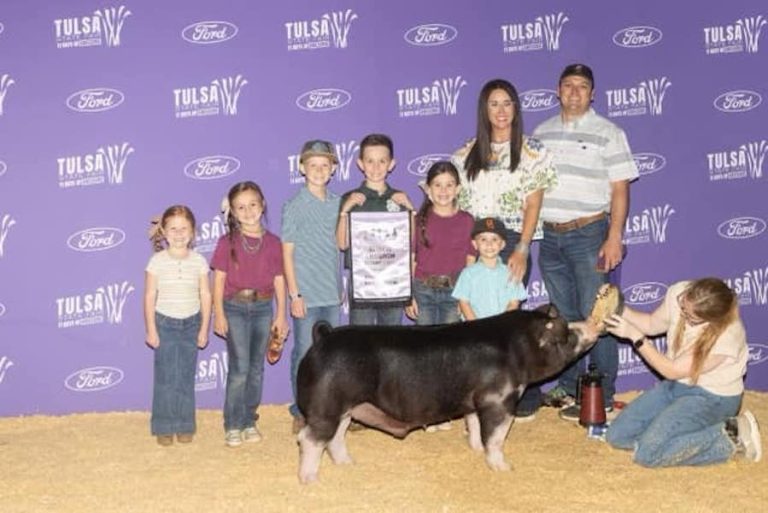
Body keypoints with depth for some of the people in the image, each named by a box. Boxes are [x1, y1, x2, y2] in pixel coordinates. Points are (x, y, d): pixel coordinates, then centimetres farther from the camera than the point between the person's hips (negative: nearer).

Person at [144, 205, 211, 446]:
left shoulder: (199, 261, -1)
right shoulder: (157, 261, -5)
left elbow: (205, 295, 2)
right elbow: (149, 297, -3)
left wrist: (204, 329, 0)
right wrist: (151, 329, -6)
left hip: (191, 323, 1)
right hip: (165, 323, -1)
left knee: (186, 377, 6)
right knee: (165, 377, 2)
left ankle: (185, 426, 17)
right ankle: (164, 427, 13)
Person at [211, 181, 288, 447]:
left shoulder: (272, 242, 5)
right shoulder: (228, 242, -2)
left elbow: (279, 280, 7)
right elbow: (219, 279, -2)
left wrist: (281, 315, 5)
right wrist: (219, 314, -8)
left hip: (263, 308, 3)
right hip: (235, 308, -3)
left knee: (256, 368, 8)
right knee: (240, 368, -8)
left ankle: (249, 421, 20)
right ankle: (233, 425, 2)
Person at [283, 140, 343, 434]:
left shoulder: (337, 204, 8)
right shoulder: (295, 206, -6)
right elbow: (287, 253, -6)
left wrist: (342, 287, 10)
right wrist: (294, 294, -10)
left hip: (332, 293, 5)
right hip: (306, 294, -5)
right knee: (304, 354, 1)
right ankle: (302, 412, 12)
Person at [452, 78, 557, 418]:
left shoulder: (531, 151, 3)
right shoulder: (469, 153, 12)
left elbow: (533, 204, -3)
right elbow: (460, 202, 11)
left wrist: (522, 250, -13)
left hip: (511, 242, -3)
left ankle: (525, 394, 8)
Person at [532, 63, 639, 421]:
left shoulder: (607, 133, -1)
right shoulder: (541, 132, 11)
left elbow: (620, 189, -5)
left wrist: (614, 238, -13)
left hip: (588, 234, -4)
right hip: (549, 234, 5)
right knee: (563, 315, 12)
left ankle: (602, 396, 1)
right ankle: (568, 387, 22)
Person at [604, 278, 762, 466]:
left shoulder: (726, 336, -31)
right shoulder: (678, 293, -16)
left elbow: (672, 370, -20)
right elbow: (652, 324, 5)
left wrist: (635, 336, -22)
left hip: (711, 397, -7)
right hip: (674, 386, 7)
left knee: (647, 454, -21)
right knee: (616, 436, -2)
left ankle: (730, 439, -7)